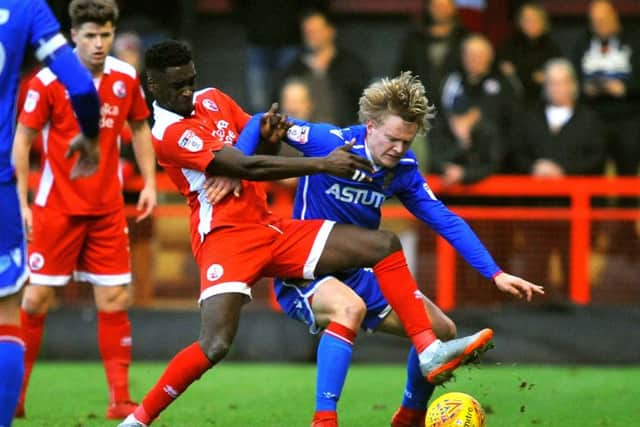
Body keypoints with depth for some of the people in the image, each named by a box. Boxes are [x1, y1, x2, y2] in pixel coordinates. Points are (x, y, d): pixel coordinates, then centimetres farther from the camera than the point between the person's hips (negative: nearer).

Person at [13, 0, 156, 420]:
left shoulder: (126, 78, 2)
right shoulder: (48, 81, -11)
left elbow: (140, 128, 17)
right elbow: (23, 139, -6)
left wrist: (149, 182, 9)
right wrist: (22, 201, -11)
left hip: (108, 208, 3)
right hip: (58, 207, -3)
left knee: (115, 300, 0)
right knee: (37, 298, -3)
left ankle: (120, 399, 3)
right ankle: (15, 394, 9)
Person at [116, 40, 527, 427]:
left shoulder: (212, 99, 12)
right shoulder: (168, 133, -14)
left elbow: (256, 147, 22)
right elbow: (246, 167, -22)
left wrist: (269, 132, -4)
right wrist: (322, 165, -24)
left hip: (270, 228, 8)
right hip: (225, 236, -8)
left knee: (384, 245, 0)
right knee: (215, 344, -27)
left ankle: (429, 352, -4)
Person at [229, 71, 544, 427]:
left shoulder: (404, 169, -2)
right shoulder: (331, 143, -18)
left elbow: (445, 221, 1)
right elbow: (263, 124, -12)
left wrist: (495, 273, -5)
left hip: (358, 274, 7)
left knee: (443, 330, 1)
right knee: (351, 307, -40)